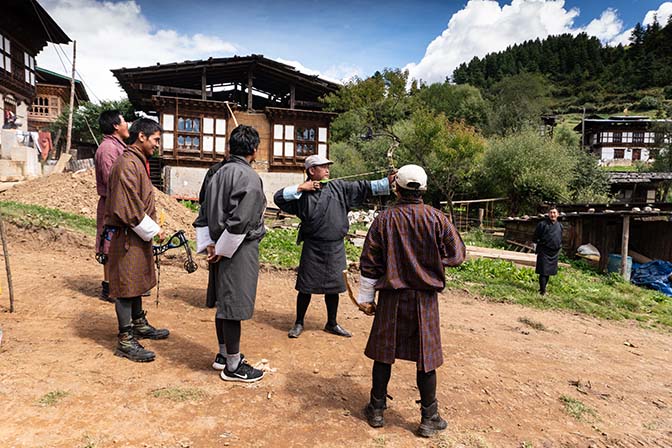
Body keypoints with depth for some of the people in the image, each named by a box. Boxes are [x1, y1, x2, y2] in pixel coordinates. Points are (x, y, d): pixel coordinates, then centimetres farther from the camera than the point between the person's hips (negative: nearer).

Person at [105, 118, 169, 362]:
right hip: (128, 236, -10)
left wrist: (152, 227, 14)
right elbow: (128, 208, -24)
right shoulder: (127, 164, -19)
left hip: (138, 235, 10)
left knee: (136, 282, 21)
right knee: (126, 287, -1)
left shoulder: (137, 161, 14)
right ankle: (125, 341, 9)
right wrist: (152, 230, -16)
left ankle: (139, 324, 36)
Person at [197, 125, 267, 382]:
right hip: (239, 250, -8)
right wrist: (222, 249, -13)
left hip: (222, 248, 8)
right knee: (234, 306, 1)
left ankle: (224, 354, 33)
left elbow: (205, 212, 10)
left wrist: (208, 244, 8)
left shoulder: (219, 173, 9)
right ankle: (233, 366, 14)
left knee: (224, 303, 18)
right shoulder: (249, 177, -16)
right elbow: (240, 221, -22)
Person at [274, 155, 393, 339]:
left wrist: (389, 181, -7)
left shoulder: (338, 187, 5)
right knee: (306, 287, 5)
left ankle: (332, 324, 31)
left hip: (336, 248, 3)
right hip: (312, 248, -3)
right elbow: (278, 198, -5)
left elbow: (364, 188, 1)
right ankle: (299, 323, 24)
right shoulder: (302, 194, -2)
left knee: (333, 287, 13)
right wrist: (300, 188, -13)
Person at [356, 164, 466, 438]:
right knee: (426, 357, 11)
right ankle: (429, 418, 23)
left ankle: (377, 410, 27)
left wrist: (366, 296, 7)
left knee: (384, 353, 13)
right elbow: (457, 255, 1)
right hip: (425, 298, 0)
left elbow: (369, 263, -3)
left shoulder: (384, 219, -6)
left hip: (392, 297, 0)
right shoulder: (437, 219, -7)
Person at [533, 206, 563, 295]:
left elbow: (561, 239, 21)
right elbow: (536, 237, -3)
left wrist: (559, 248, 19)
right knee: (543, 271, -6)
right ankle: (543, 291, -3)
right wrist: (536, 248, -4)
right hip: (544, 251, -5)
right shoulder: (542, 224, -5)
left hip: (555, 252, 5)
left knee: (549, 272, 11)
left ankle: (543, 288, 24)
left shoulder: (560, 226, 10)